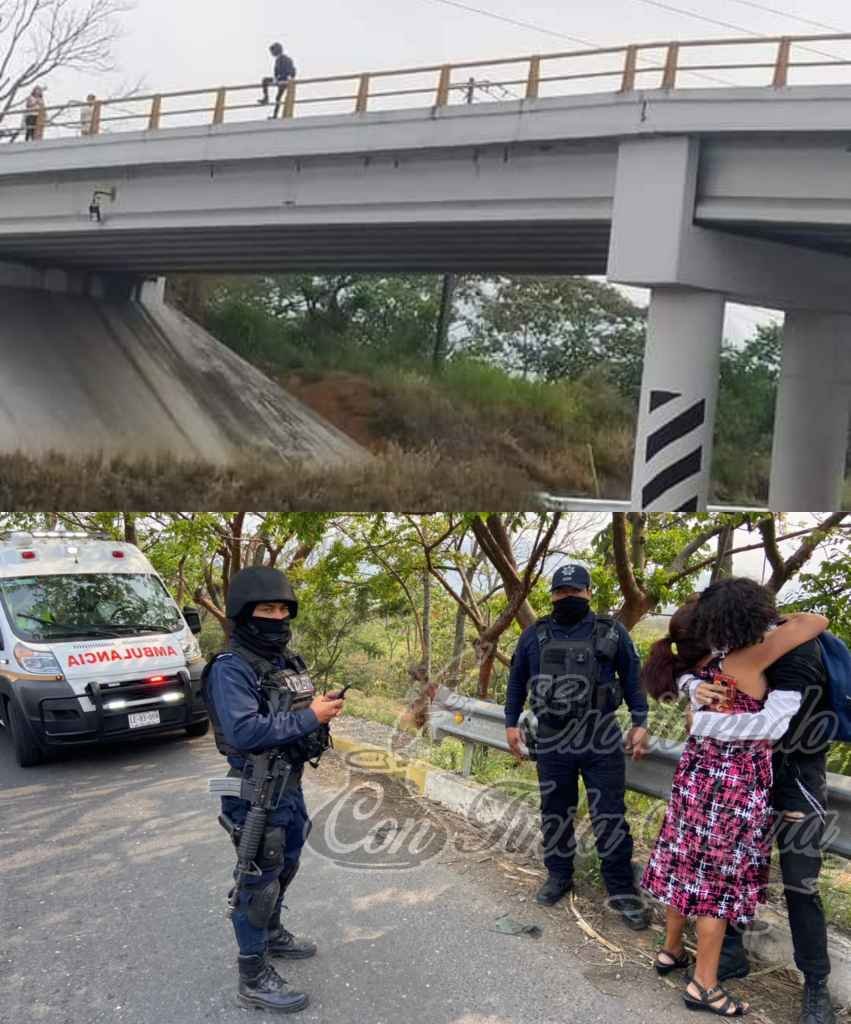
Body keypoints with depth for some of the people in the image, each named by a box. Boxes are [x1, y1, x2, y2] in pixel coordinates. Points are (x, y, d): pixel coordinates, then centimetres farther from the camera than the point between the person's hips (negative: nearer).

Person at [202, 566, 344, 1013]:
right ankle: (254, 979, 12)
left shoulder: (289, 661, 7)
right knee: (259, 881, 1)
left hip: (291, 786, 9)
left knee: (284, 870, 24)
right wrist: (309, 717, -29)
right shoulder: (230, 669, -21)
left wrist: (323, 710, -1)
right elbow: (244, 731, -32)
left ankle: (272, 935, 45)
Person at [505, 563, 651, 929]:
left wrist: (640, 723, 0)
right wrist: (511, 723, 11)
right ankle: (559, 875, 30)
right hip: (551, 743, 2)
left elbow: (632, 679, 5)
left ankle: (622, 890, 11)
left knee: (610, 817, 0)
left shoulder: (612, 633, -1)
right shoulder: (534, 635, 4)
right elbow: (517, 680, 13)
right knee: (555, 812, 14)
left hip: (602, 743, -2)